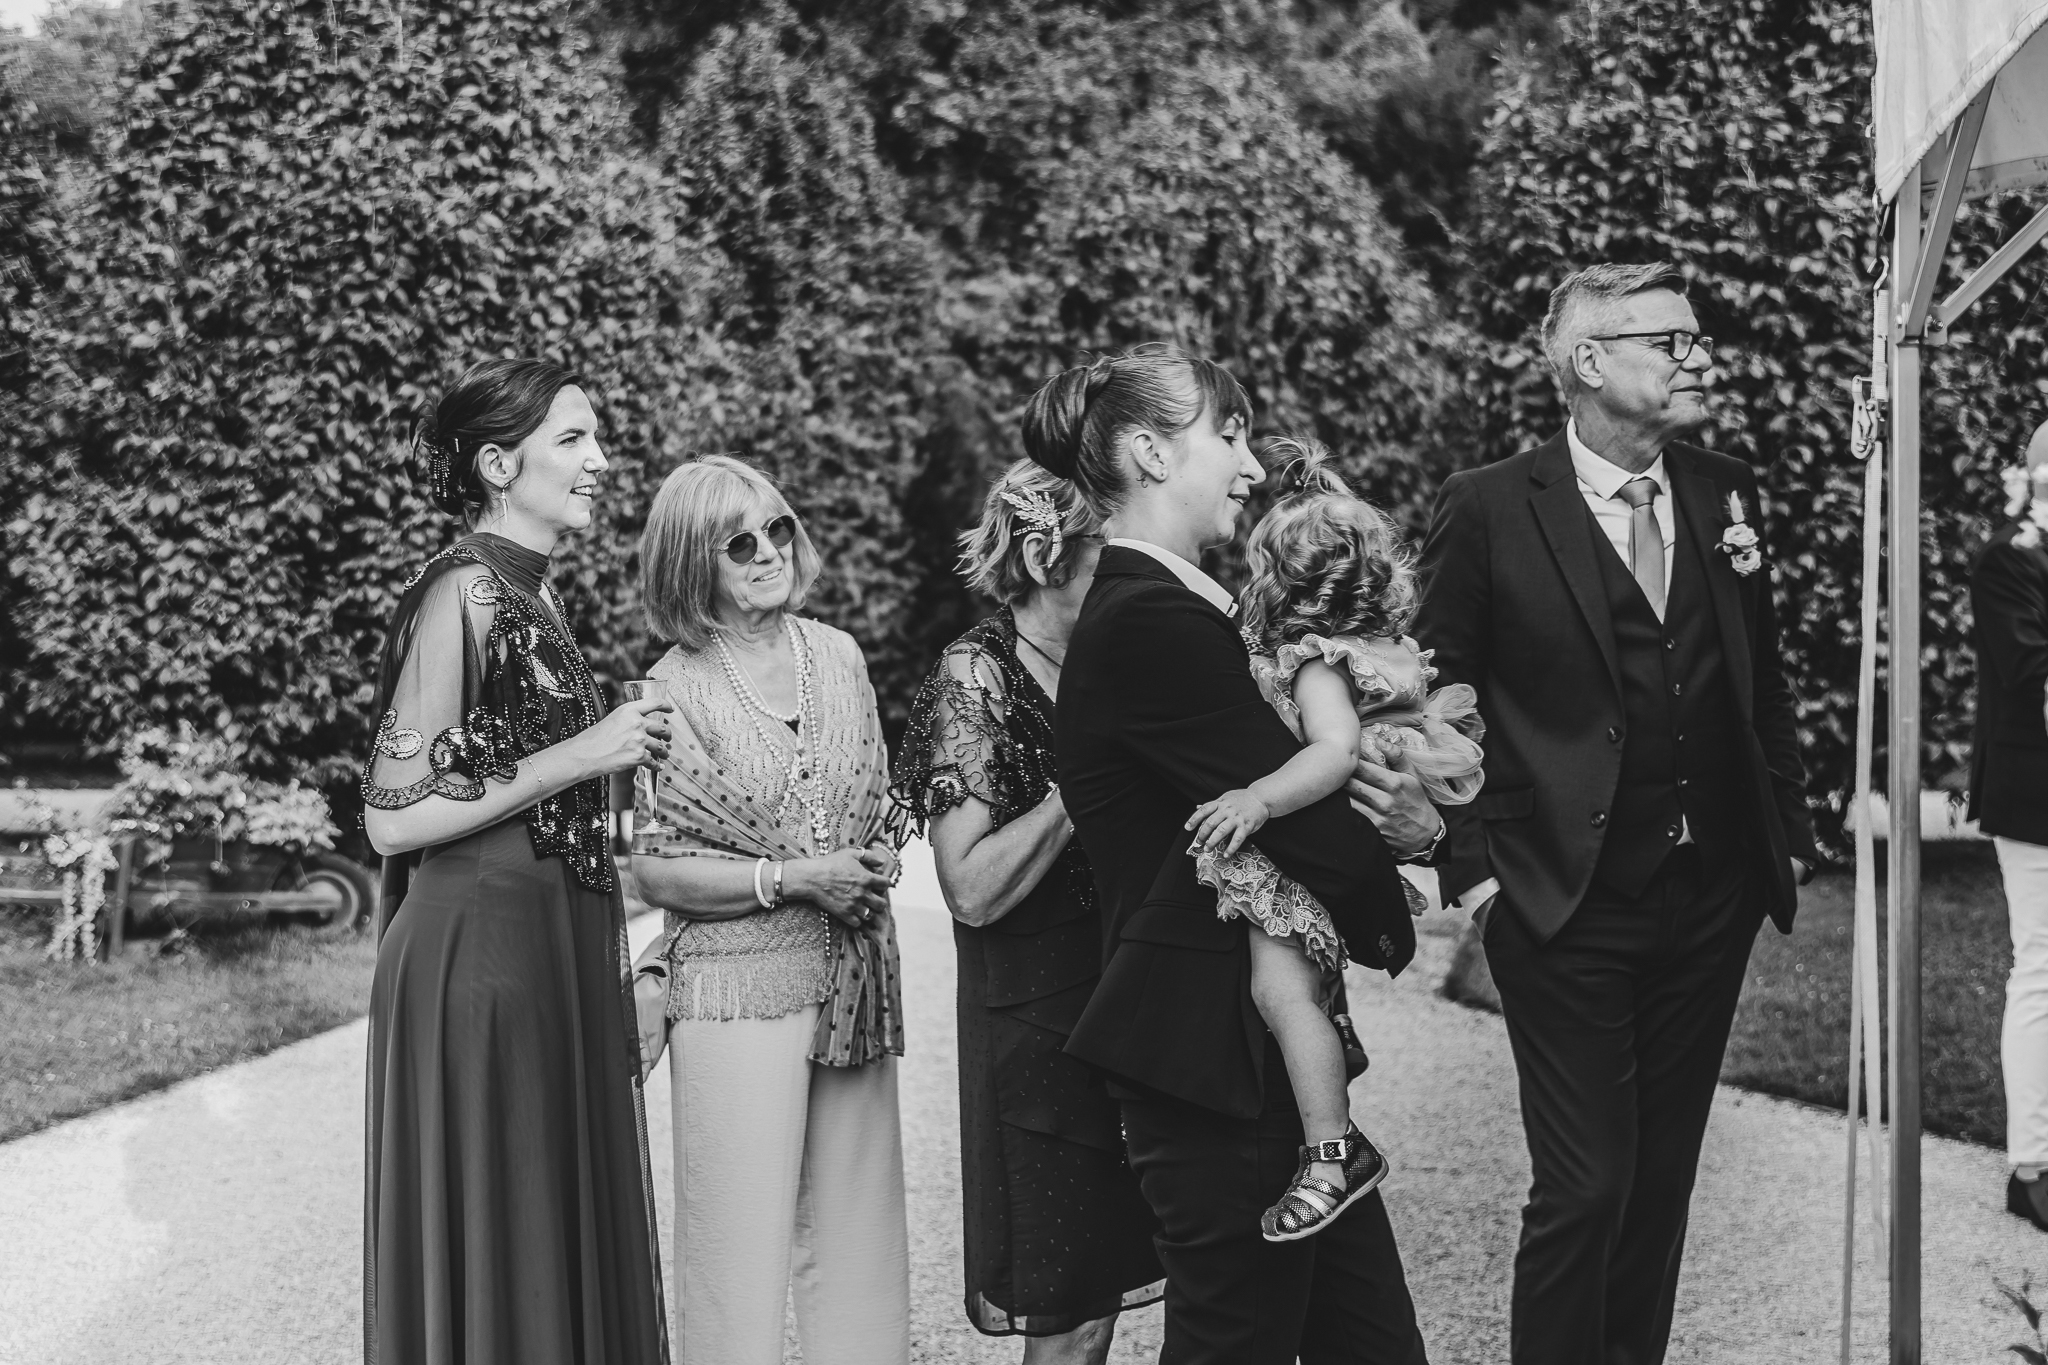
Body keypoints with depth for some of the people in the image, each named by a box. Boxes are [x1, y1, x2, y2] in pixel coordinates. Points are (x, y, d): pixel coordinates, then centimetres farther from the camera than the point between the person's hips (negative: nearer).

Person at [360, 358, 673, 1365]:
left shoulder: (532, 591, 13)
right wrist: (580, 757, -17)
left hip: (556, 944, 9)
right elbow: (392, 817, -17)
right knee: (493, 1244, 0)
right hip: (479, 952, -9)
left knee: (565, 1229, 14)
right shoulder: (462, 592, -14)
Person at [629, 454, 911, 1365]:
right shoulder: (675, 689, -6)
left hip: (852, 979, 5)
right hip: (738, 989, -5)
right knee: (741, 1248, -3)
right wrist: (790, 880, -15)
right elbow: (653, 870, -7)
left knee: (858, 1232, 9)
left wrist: (873, 864, 1)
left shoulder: (839, 656, 8)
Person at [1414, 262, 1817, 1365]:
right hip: (1567, 909, -5)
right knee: (1584, 1189, -6)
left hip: (1712, 900, 5)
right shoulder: (1487, 510, -8)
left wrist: (1787, 831, 13)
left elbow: (1764, 683, 16)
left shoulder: (1727, 497, 8)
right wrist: (1471, 863, -8)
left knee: (1662, 1176, 13)